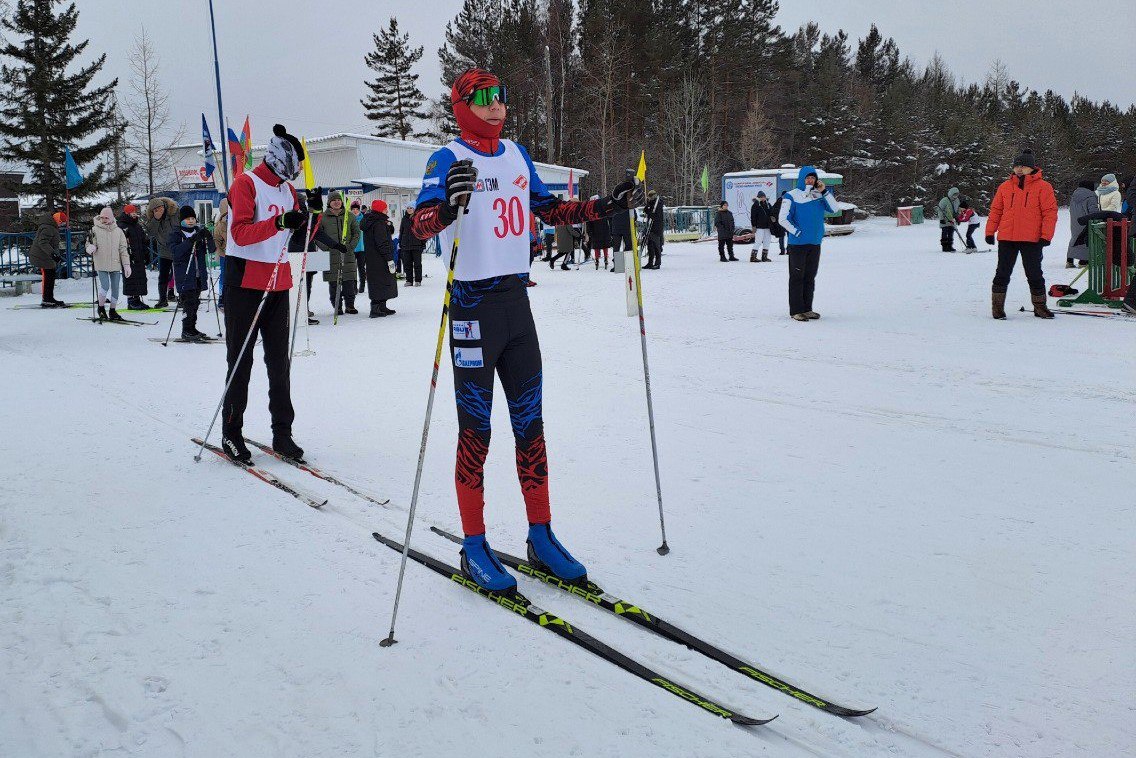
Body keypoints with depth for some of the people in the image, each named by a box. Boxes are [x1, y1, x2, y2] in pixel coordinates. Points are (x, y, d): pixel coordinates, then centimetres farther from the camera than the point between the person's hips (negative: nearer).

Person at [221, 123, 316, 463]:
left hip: (278, 284, 7)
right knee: (241, 361, 0)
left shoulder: (287, 189, 14)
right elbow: (240, 233, -20)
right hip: (246, 280, -6)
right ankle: (231, 433, 9)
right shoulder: (246, 184, -8)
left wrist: (312, 210, 4)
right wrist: (280, 222, -32)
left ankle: (282, 433, 11)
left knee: (279, 361, 7)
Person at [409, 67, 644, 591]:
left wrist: (607, 206, 12)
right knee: (475, 430, 0)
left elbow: (551, 210, 23)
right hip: (473, 305, -6)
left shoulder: (517, 155, 12)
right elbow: (421, 224, -21)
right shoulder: (448, 160, -7)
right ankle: (474, 548, 10)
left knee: (530, 424, 9)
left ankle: (541, 537, 19)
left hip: (516, 298, 6)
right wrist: (448, 204, -42)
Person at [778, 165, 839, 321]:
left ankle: (807, 309, 19)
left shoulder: (819, 195, 8)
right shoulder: (791, 196, -7)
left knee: (810, 278, 11)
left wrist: (825, 191, -8)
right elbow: (783, 219, -10)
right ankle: (796, 311, 3)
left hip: (815, 243, 5)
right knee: (797, 277, -1)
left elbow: (834, 209, -1)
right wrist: (797, 232, -10)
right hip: (797, 244, -5)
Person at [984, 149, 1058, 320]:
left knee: (1034, 274, 6)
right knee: (1003, 274, 5)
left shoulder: (1043, 187, 0)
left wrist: (1046, 235, -11)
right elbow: (996, 210, 12)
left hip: (1032, 240, -2)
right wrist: (990, 232, 8)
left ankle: (1039, 306, 18)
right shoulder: (1005, 187, 8)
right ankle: (997, 306, 13)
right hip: (1006, 239, 2)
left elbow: (1050, 212, -4)